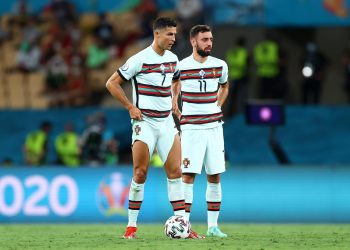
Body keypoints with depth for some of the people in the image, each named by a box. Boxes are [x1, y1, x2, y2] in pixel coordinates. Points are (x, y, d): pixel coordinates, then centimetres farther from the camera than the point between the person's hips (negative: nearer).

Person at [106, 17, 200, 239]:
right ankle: (132, 225, 5)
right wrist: (131, 107, -11)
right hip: (145, 122, -6)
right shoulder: (140, 60, -12)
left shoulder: (173, 59, 8)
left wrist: (173, 101, 14)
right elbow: (112, 83, -7)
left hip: (166, 121, 6)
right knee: (140, 174, -5)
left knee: (175, 172, -1)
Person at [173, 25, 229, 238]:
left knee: (215, 176, 3)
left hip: (214, 126, 4)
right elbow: (172, 93, 12)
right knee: (188, 175, -9)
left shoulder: (220, 66, 5)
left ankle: (213, 226, 9)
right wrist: (178, 114, 3)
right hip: (191, 128, -3)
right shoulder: (181, 67, -4)